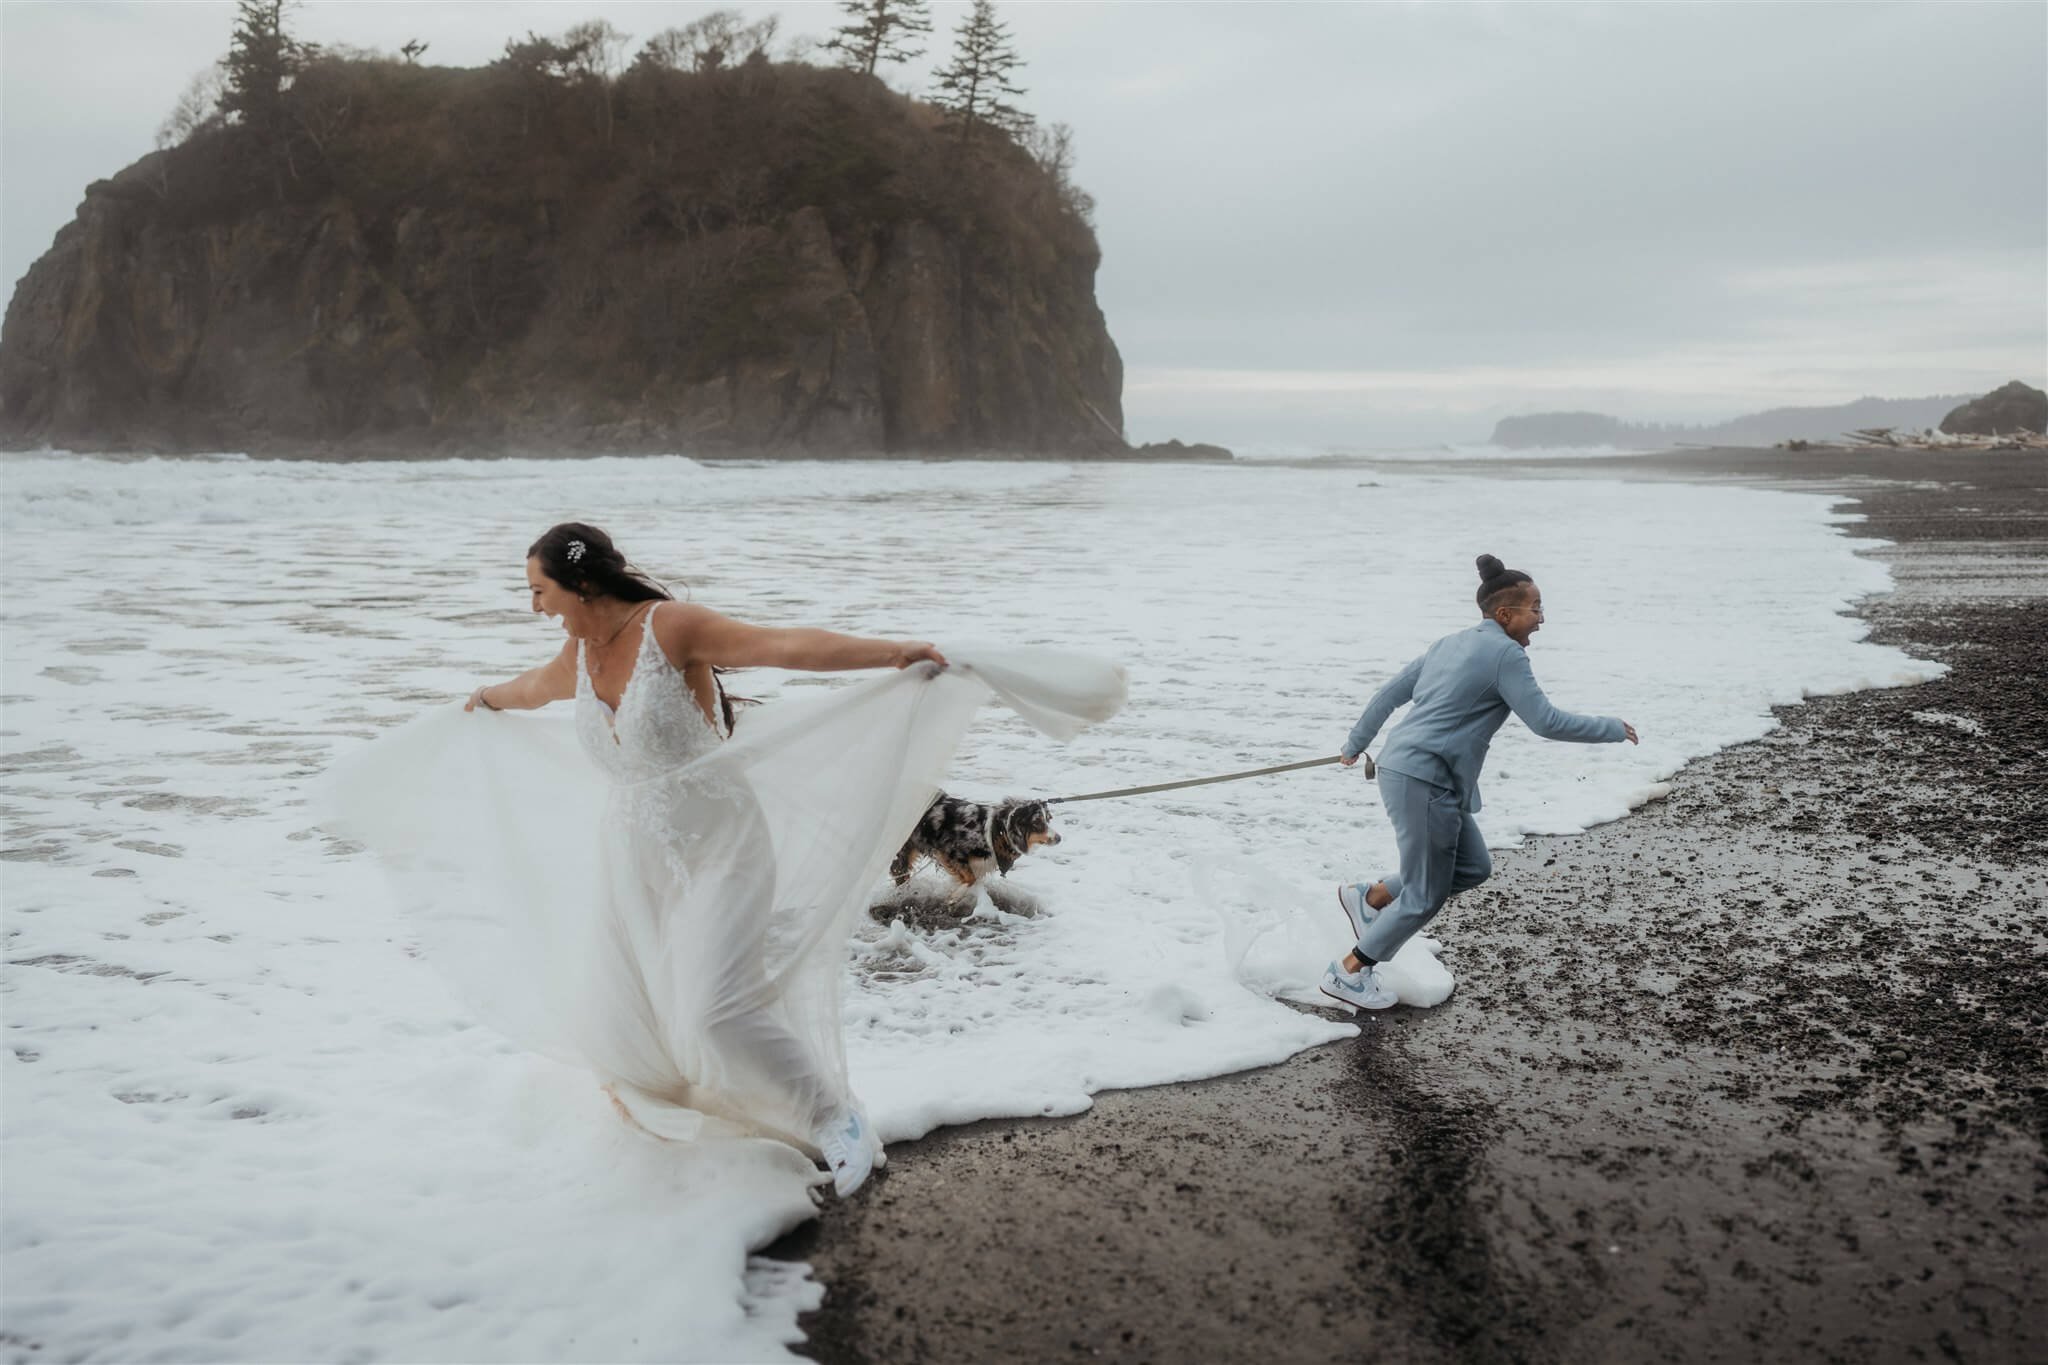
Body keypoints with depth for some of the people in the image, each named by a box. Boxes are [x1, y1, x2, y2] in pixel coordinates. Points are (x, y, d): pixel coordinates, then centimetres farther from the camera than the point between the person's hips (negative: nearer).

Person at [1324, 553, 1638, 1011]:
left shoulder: (1452, 644, 16)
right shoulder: (1505, 653, -10)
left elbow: (1390, 692, 19)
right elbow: (1546, 721, -12)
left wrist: (1356, 744, 28)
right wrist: (1612, 729, 1)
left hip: (1402, 768, 9)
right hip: (1423, 782, -9)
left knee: (1473, 868, 17)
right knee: (1425, 896, 2)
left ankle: (1370, 898, 21)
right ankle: (1349, 973, 12)